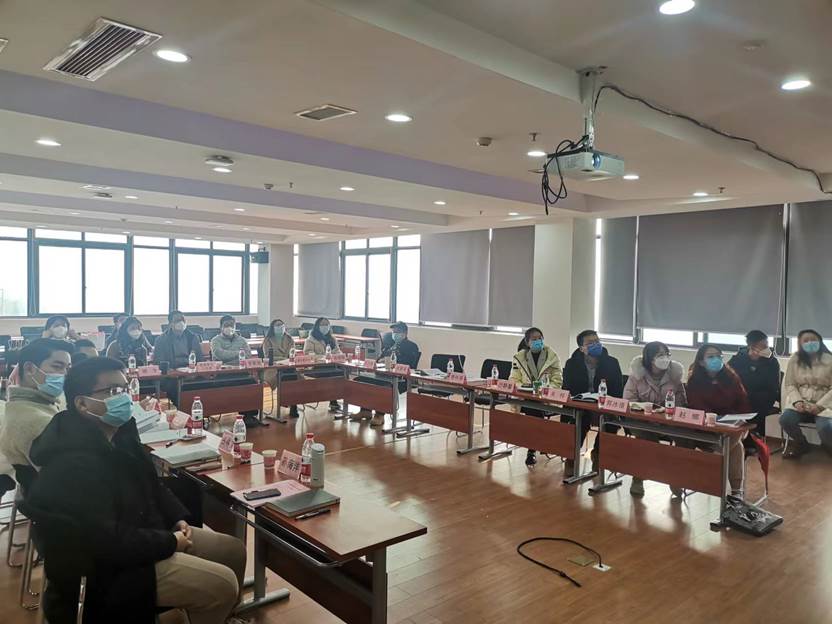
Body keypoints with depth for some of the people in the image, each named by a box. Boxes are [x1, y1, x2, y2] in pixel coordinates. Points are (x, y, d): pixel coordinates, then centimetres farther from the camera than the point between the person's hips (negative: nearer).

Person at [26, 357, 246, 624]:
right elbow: (106, 542, -32)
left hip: (140, 532, 10)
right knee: (222, 584, -18)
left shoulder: (118, 433, 3)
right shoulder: (74, 464, -29)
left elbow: (150, 484, 16)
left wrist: (178, 519, 1)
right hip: (109, 567, -10)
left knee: (234, 551, 10)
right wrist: (170, 543, -20)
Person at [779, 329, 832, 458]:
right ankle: (801, 443, 6)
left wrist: (820, 405, -17)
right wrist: (797, 401, -14)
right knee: (785, 419, -28)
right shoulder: (794, 360, 5)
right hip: (800, 403, 2)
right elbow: (789, 384, 4)